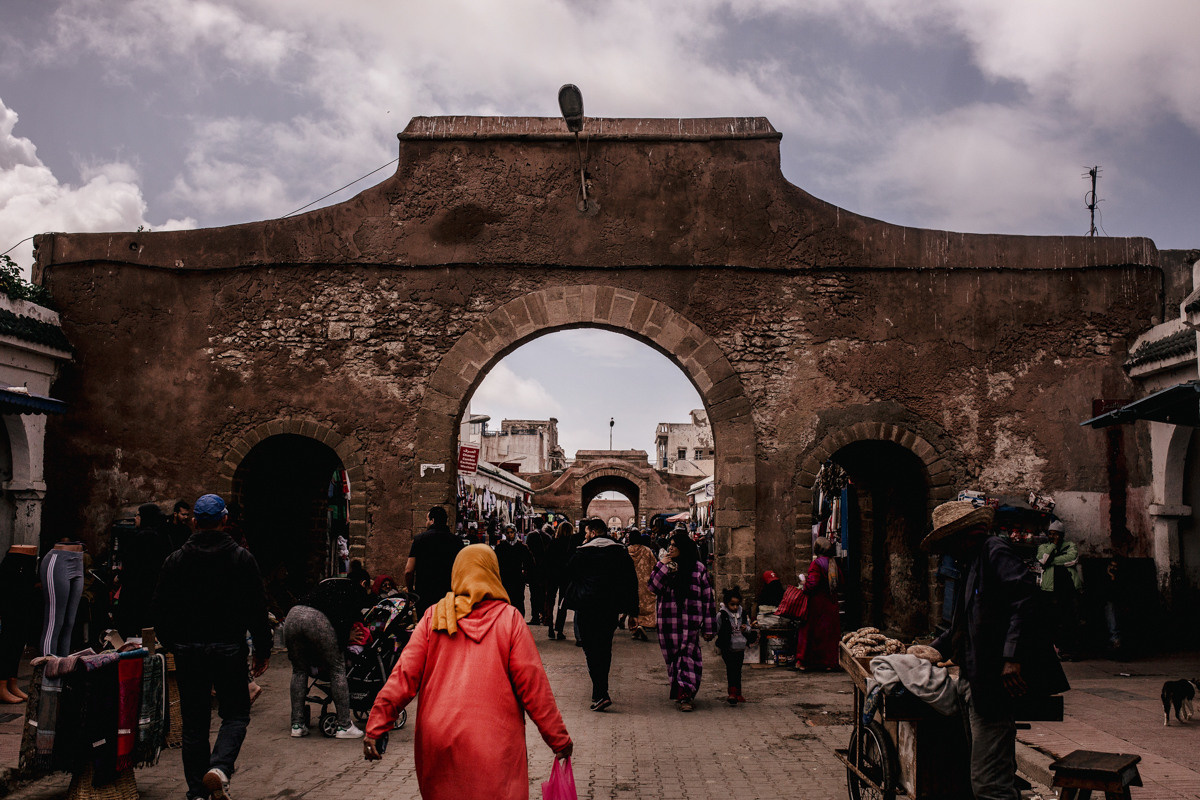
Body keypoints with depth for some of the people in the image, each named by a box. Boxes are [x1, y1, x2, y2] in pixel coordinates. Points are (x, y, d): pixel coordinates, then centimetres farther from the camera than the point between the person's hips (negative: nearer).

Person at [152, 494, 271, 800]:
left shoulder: (176, 560, 1)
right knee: (235, 715, 9)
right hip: (228, 649, -2)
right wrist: (263, 651, 4)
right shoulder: (242, 558, -4)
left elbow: (160, 610, 5)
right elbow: (257, 609, -4)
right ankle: (219, 767, -15)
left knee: (194, 722, 10)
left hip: (188, 651, 2)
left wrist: (173, 644, 19)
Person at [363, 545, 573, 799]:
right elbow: (533, 685, -2)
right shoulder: (509, 619, -2)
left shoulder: (434, 618, 4)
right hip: (494, 745, -3)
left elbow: (404, 675, -2)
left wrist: (376, 726, 1)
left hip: (437, 741, 3)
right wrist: (559, 739, 4)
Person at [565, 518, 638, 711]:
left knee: (591, 649, -2)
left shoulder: (583, 552, -7)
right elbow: (631, 580, 5)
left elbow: (569, 574, 5)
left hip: (587, 606, -4)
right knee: (605, 648, 16)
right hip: (611, 608, 4)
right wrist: (629, 607, 9)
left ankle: (601, 694, -13)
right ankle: (600, 691, 24)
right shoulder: (620, 552, 5)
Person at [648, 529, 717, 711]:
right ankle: (684, 692, 19)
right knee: (672, 656, 7)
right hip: (668, 619, 3)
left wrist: (708, 628, 0)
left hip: (691, 620, -3)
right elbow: (653, 587, -3)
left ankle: (684, 694, -12)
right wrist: (662, 567, -13)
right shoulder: (664, 565, 9)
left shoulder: (698, 569, 1)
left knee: (688, 654, -9)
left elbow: (707, 598, 3)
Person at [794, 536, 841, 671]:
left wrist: (805, 585, -4)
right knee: (829, 631, 11)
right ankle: (829, 662, 13)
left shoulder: (816, 563, -14)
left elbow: (812, 583, -22)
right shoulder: (833, 564, 6)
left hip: (817, 602, -6)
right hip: (831, 604, 6)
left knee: (808, 631, 3)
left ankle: (803, 661, 4)